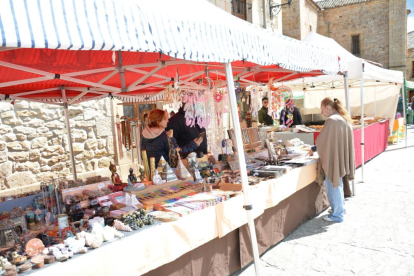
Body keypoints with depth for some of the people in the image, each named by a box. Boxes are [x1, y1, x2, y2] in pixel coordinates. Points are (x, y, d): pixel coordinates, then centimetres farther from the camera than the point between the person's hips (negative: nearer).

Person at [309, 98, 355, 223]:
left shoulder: (331, 120, -20)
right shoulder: (344, 119, 8)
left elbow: (322, 140, -15)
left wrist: (313, 149, 2)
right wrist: (317, 147, 17)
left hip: (333, 159, -9)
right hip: (341, 157, 9)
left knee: (333, 186, 3)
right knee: (337, 184, 22)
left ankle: (337, 215, 13)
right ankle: (340, 209, 35)